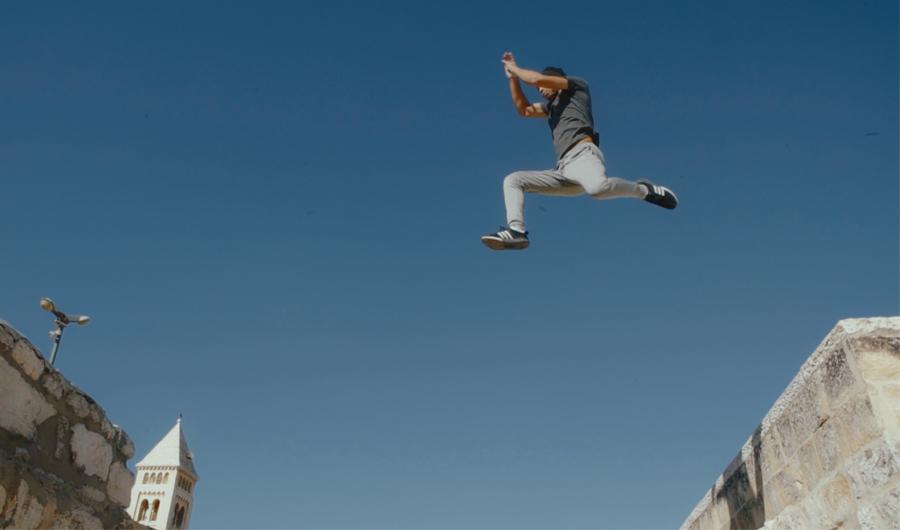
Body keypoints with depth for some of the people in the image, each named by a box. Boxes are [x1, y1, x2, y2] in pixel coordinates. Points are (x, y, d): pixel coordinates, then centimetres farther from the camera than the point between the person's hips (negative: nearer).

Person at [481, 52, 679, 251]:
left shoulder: (577, 85, 16)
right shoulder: (552, 105, 36)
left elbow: (537, 78, 6)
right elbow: (524, 110, 36)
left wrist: (514, 68, 22)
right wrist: (512, 76, 31)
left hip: (583, 154, -8)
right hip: (563, 170, 8)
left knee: (598, 187, -42)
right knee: (512, 180, 0)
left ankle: (644, 190, -16)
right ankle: (516, 231, -20)